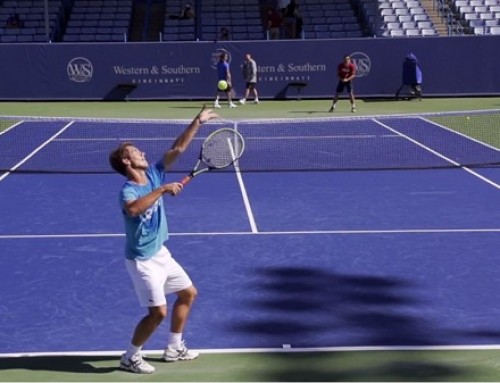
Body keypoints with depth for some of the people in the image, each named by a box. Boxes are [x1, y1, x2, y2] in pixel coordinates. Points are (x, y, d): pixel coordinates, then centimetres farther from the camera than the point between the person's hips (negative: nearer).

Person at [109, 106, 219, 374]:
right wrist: (163, 190, -44)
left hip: (160, 253, 9)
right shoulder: (128, 191, -24)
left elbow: (178, 148, 1)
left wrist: (197, 122, -3)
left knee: (188, 293, 17)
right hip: (141, 260, -9)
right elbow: (133, 208, -49)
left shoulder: (153, 174, -2)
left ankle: (174, 348, 29)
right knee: (158, 311, -11)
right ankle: (130, 357, 9)